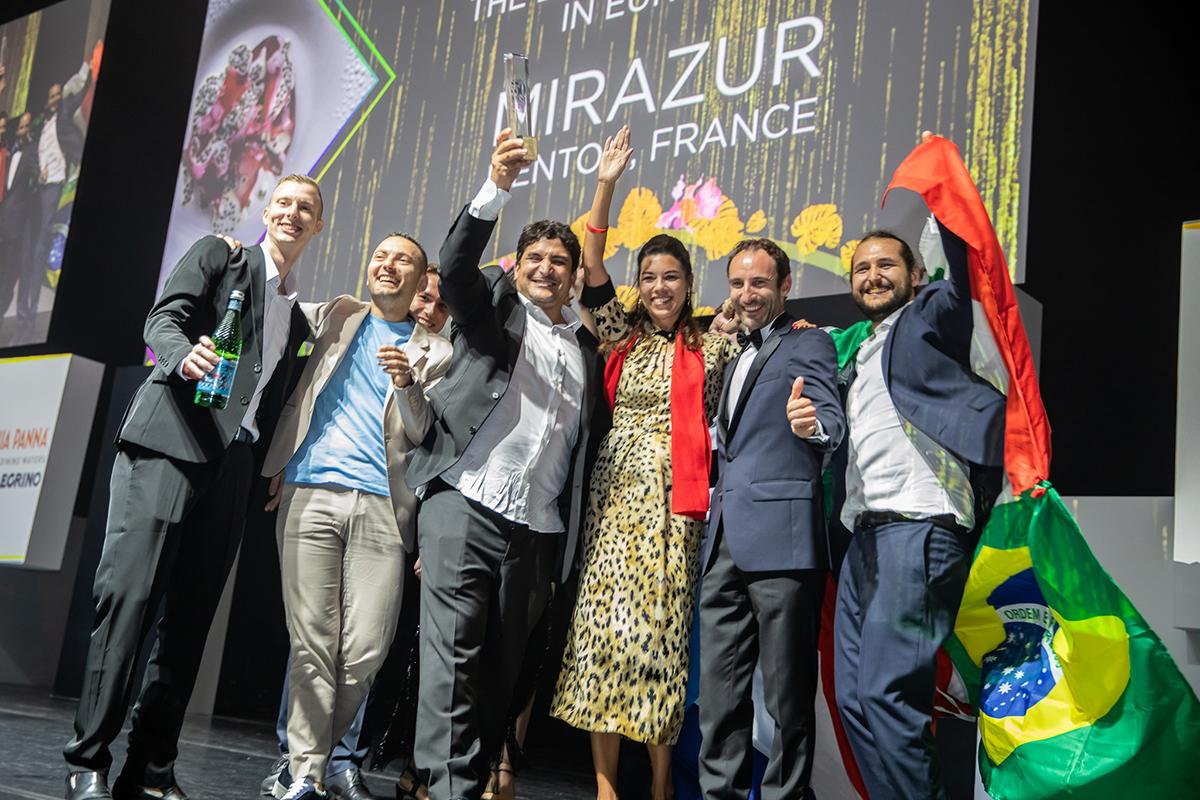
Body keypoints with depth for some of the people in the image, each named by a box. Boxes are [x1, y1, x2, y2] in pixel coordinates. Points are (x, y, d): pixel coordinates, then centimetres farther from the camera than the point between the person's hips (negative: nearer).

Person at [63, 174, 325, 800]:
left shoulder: (299, 317, 25)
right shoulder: (218, 256, 11)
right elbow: (163, 320, -3)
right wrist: (185, 355, -25)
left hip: (233, 466, 5)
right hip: (169, 442, -5)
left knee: (190, 614, 3)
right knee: (128, 594, -13)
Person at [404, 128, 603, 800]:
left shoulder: (588, 348, 19)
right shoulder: (493, 307, 10)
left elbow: (583, 447, 19)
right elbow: (456, 265, -11)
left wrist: (570, 543, 10)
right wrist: (498, 186, -26)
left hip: (537, 530, 4)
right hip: (465, 507, -4)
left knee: (502, 667, 7)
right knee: (453, 656, -8)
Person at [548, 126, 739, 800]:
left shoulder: (711, 348, 8)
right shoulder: (625, 337, 12)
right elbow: (591, 267, 5)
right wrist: (606, 187, 0)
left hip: (672, 501, -2)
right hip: (616, 492, 2)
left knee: (661, 632, -4)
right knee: (605, 623, -3)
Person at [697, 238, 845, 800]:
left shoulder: (809, 343, 0)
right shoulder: (737, 357, 24)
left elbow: (832, 421, -17)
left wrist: (813, 424, -37)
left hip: (780, 538, -7)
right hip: (725, 542, 8)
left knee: (787, 691, -2)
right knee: (718, 690, 9)